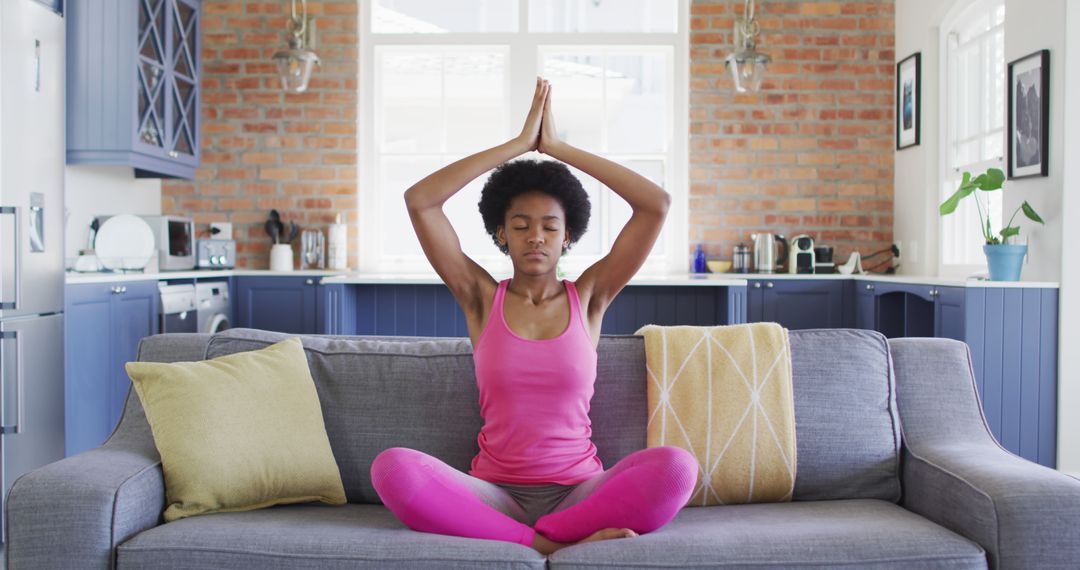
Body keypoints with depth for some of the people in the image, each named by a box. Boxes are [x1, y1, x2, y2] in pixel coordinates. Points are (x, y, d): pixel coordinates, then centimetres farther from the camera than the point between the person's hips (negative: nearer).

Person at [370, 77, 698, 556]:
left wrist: (557, 148, -1)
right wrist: (519, 143, -3)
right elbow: (418, 200, -4)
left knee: (675, 467, -30)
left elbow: (657, 204, -3)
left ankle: (515, 540, -20)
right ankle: (558, 545, -25)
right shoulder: (481, 297, 6)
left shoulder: (588, 296, 6)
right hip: (494, 493, 0)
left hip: (577, 491, 0)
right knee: (393, 468, -30)